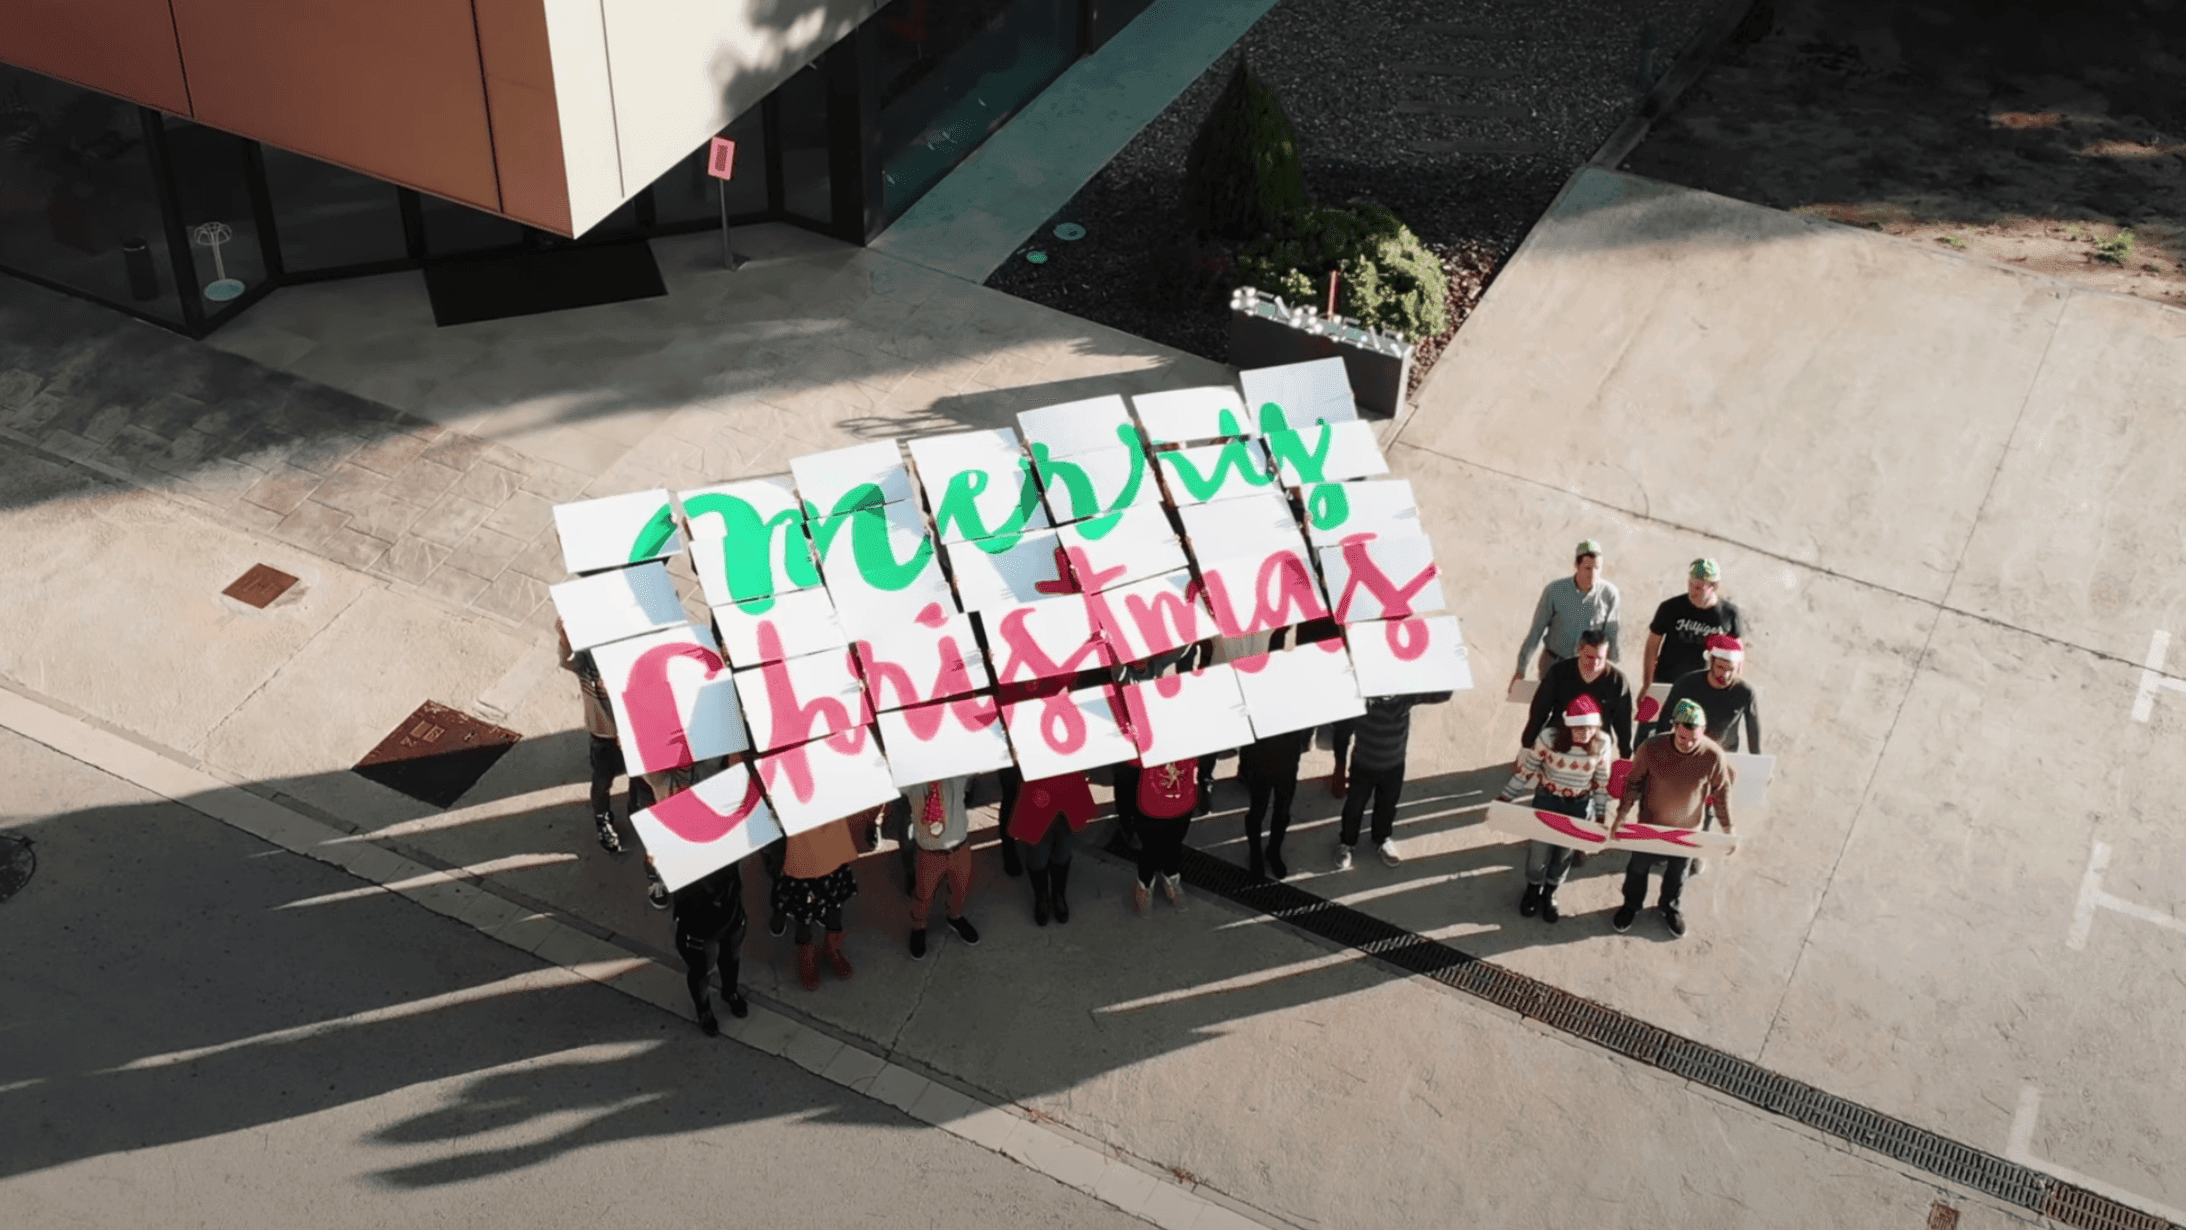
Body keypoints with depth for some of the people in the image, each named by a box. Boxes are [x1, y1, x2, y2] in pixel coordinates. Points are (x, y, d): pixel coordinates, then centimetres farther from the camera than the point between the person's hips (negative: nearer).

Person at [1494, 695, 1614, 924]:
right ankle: (1533, 890, 43)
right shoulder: (1549, 738, -26)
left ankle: (1549, 893, 45)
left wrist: (1601, 815, 3)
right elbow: (1526, 769, -12)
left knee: (1565, 851, 18)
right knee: (1540, 847, 12)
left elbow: (1602, 782, -4)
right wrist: (1505, 798, -9)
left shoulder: (1601, 743, -19)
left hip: (1580, 805, 2)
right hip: (1547, 800, -2)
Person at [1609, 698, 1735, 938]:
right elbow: (1633, 782, -12)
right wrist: (1621, 816, -11)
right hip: (1649, 823, 0)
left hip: (1686, 828, 1)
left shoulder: (1713, 756, -28)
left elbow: (1721, 791, -9)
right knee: (1638, 867, 22)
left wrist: (1728, 828, -2)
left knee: (1677, 871, 25)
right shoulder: (1651, 748, -30)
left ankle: (1670, 906, 54)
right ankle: (1631, 905, 51)